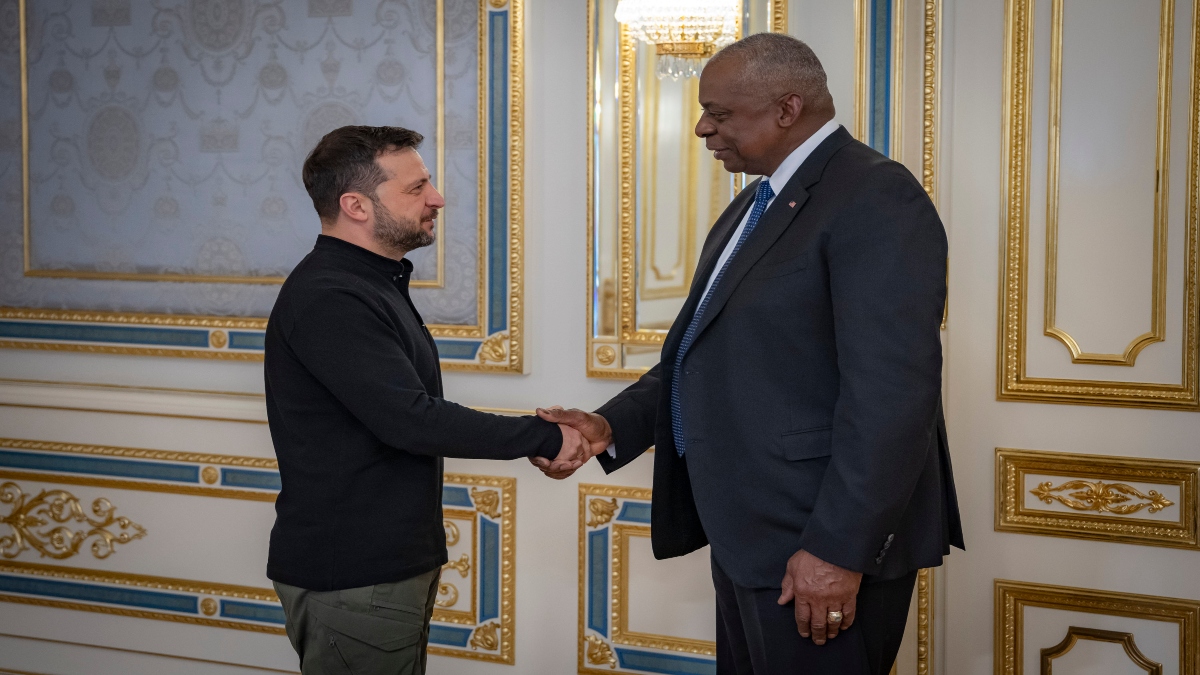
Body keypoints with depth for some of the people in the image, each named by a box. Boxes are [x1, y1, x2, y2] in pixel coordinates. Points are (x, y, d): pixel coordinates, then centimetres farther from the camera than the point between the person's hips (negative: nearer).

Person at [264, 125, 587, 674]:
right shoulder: (327, 299, -20)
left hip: (391, 563, 10)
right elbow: (409, 418, -26)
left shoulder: (373, 284, 15)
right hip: (351, 581, -10)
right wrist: (543, 437, -18)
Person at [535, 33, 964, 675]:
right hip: (747, 536, 9)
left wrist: (838, 549, -23)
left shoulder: (875, 198, -15)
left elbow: (892, 392, -22)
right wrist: (612, 426, 5)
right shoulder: (752, 206, 16)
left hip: (820, 548, -9)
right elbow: (703, 349, 19)